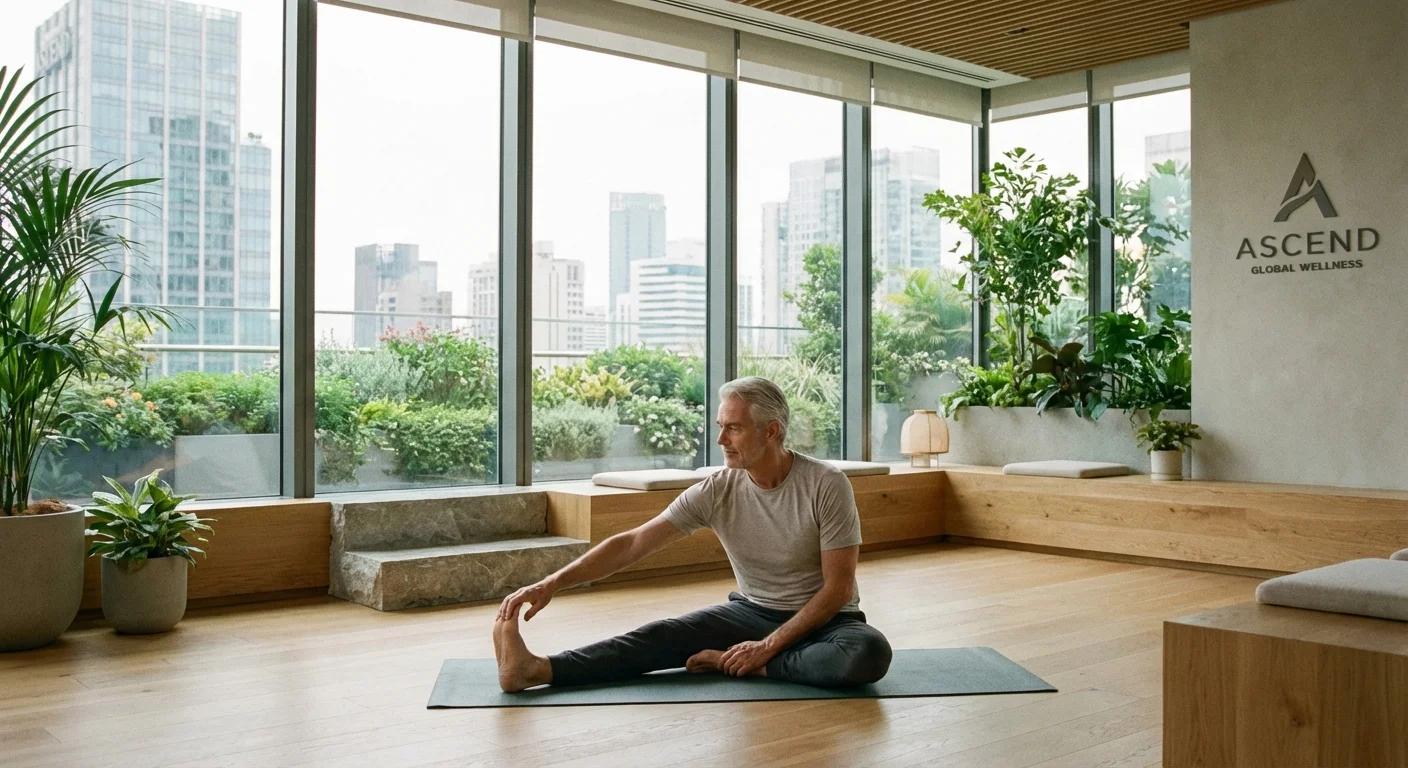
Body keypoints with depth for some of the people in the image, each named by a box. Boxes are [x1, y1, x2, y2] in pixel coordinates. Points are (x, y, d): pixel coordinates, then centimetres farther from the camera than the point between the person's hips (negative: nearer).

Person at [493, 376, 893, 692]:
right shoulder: (716, 491, -11)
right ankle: (537, 669, -37)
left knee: (869, 651, -36)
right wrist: (551, 583, -27)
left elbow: (838, 588, -19)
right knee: (667, 634, -21)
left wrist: (768, 647, -25)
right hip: (752, 612, 3)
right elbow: (632, 543, -16)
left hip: (824, 620, -3)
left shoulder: (826, 486, -21)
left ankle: (749, 664, -24)